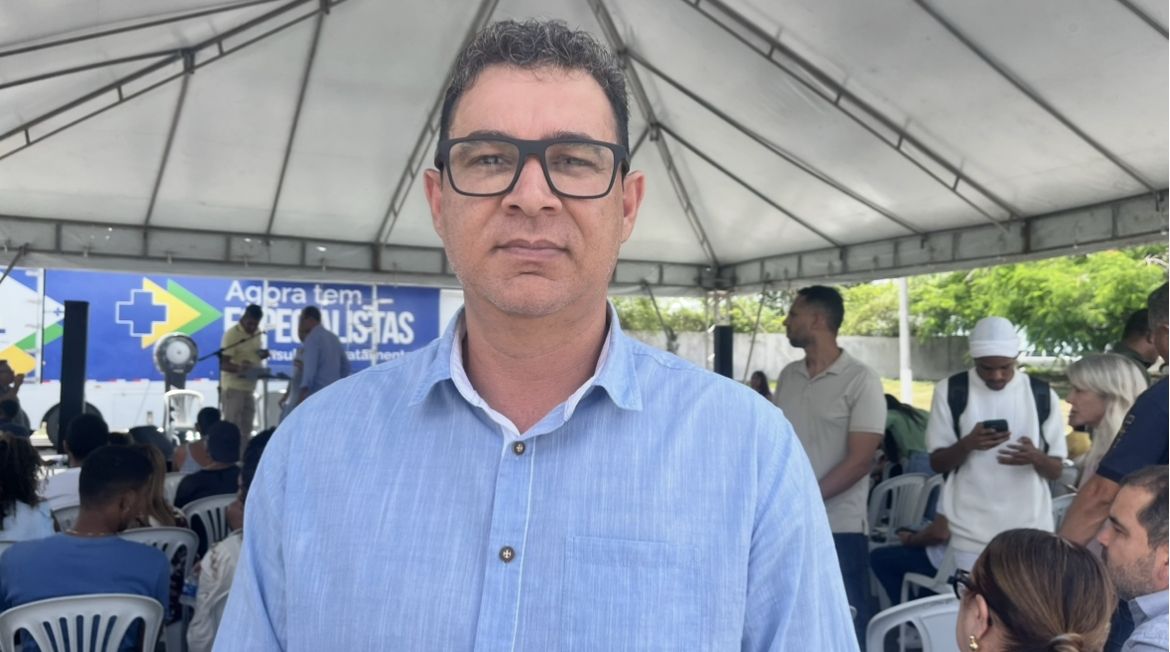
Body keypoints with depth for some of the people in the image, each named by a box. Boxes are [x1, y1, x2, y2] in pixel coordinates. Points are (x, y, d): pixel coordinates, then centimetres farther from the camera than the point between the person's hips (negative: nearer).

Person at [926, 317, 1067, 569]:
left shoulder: (1042, 395, 3)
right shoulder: (951, 391, -2)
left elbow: (1056, 469, 6)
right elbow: (937, 463, 0)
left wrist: (1035, 457, -17)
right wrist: (967, 444, -20)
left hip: (1030, 531, 2)